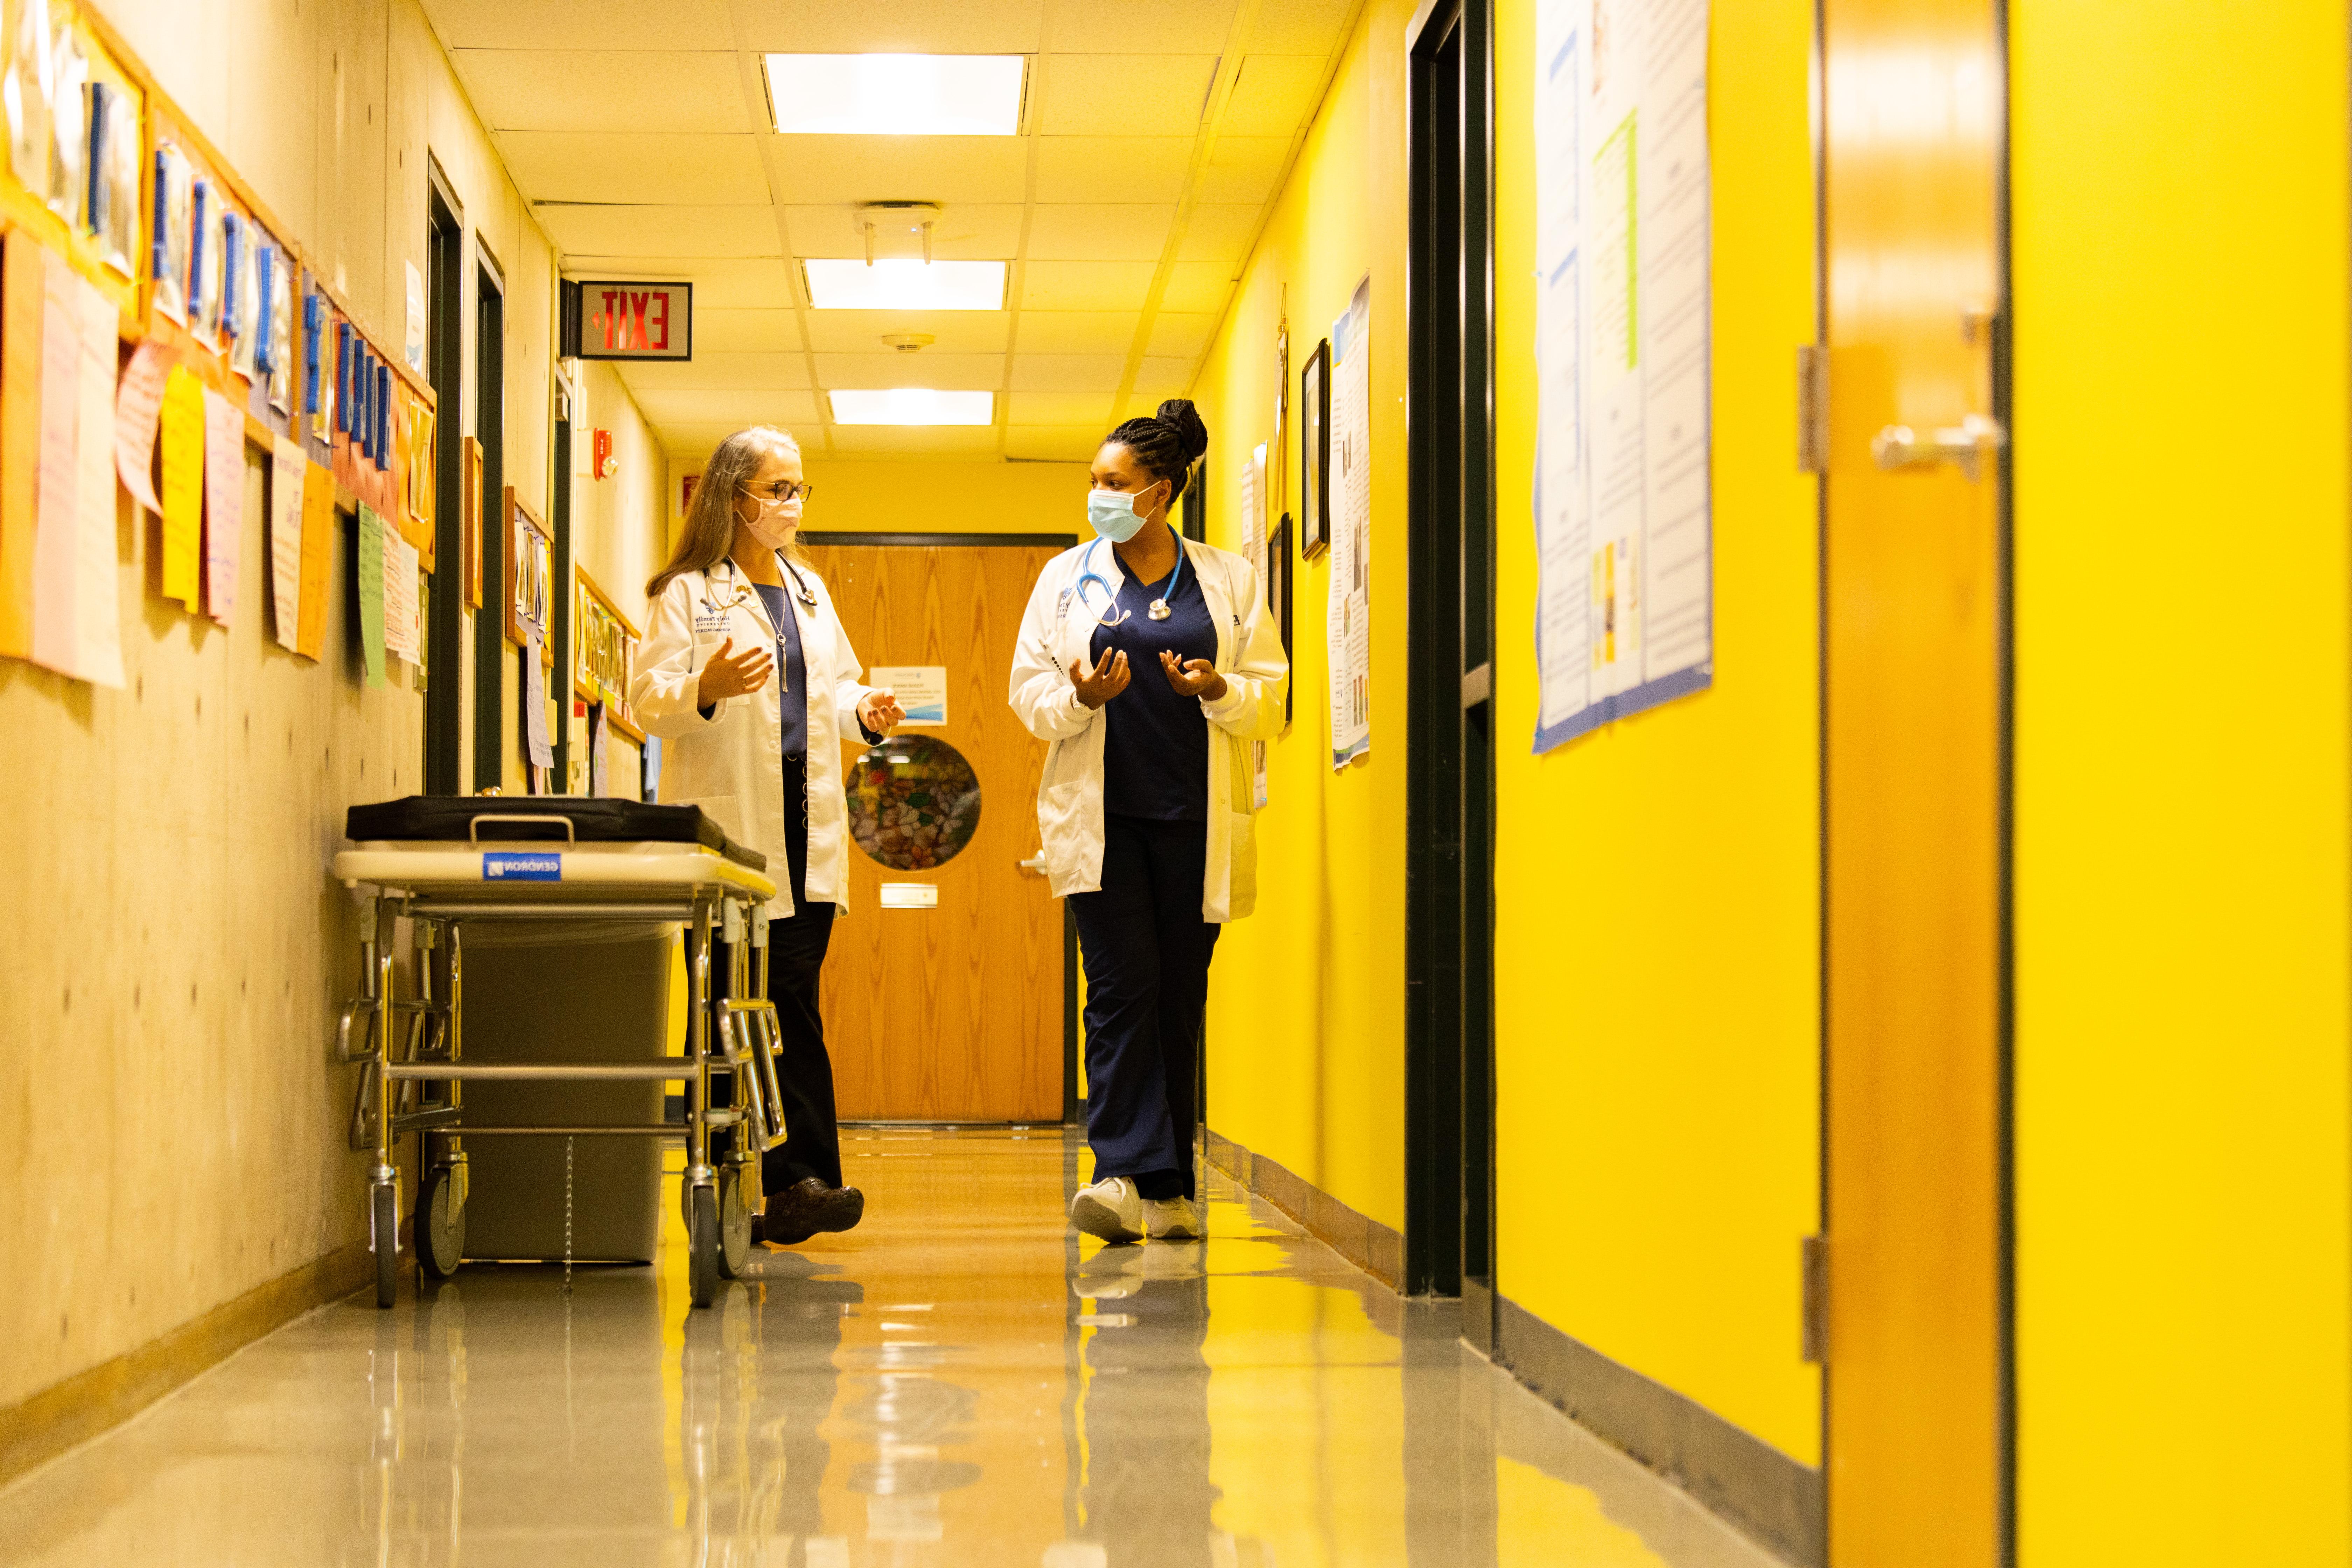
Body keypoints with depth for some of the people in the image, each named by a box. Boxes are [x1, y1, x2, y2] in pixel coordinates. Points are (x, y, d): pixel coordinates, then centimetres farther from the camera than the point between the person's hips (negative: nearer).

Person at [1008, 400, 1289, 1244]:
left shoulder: (1230, 580, 8)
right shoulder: (1067, 578, 9)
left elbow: (1270, 700, 8)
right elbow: (1029, 691, 8)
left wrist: (1220, 691, -13)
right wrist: (1080, 699, -13)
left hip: (1195, 822, 1)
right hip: (1099, 815, -1)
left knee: (1181, 998, 4)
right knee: (1122, 988, -12)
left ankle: (1169, 1188, 10)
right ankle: (1125, 1174, -18)